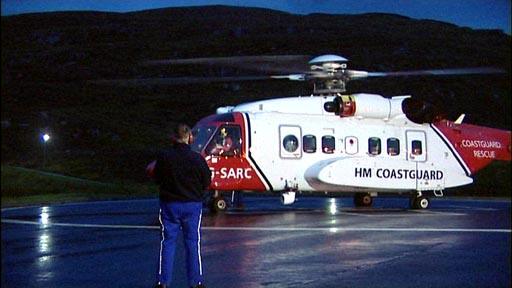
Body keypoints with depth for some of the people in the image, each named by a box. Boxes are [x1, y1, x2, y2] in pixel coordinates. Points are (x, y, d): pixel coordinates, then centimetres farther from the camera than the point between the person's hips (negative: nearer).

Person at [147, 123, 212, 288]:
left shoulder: (163, 157, -10)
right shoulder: (197, 159, -11)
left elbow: (157, 179, 0)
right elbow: (207, 182, -1)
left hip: (169, 204, 0)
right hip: (193, 205, 0)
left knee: (167, 243, 7)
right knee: (193, 243, 7)